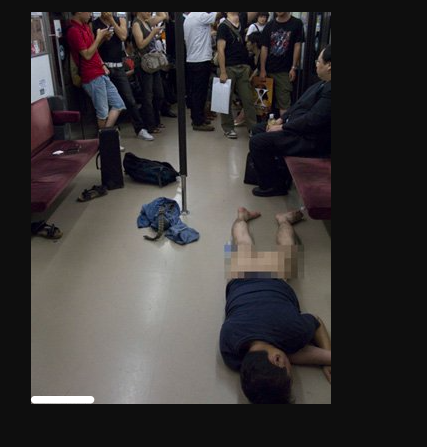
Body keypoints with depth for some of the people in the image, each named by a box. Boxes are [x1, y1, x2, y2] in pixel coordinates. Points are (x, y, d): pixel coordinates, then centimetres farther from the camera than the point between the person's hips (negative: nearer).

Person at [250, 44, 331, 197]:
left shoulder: (329, 91, -25)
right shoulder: (324, 84, 9)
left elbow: (313, 120, -27)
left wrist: (282, 128, -17)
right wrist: (282, 119, 6)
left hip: (311, 140, -11)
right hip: (300, 127, 11)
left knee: (257, 142, -16)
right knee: (259, 129, 18)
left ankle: (274, 185, -1)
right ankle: (266, 171, 26)